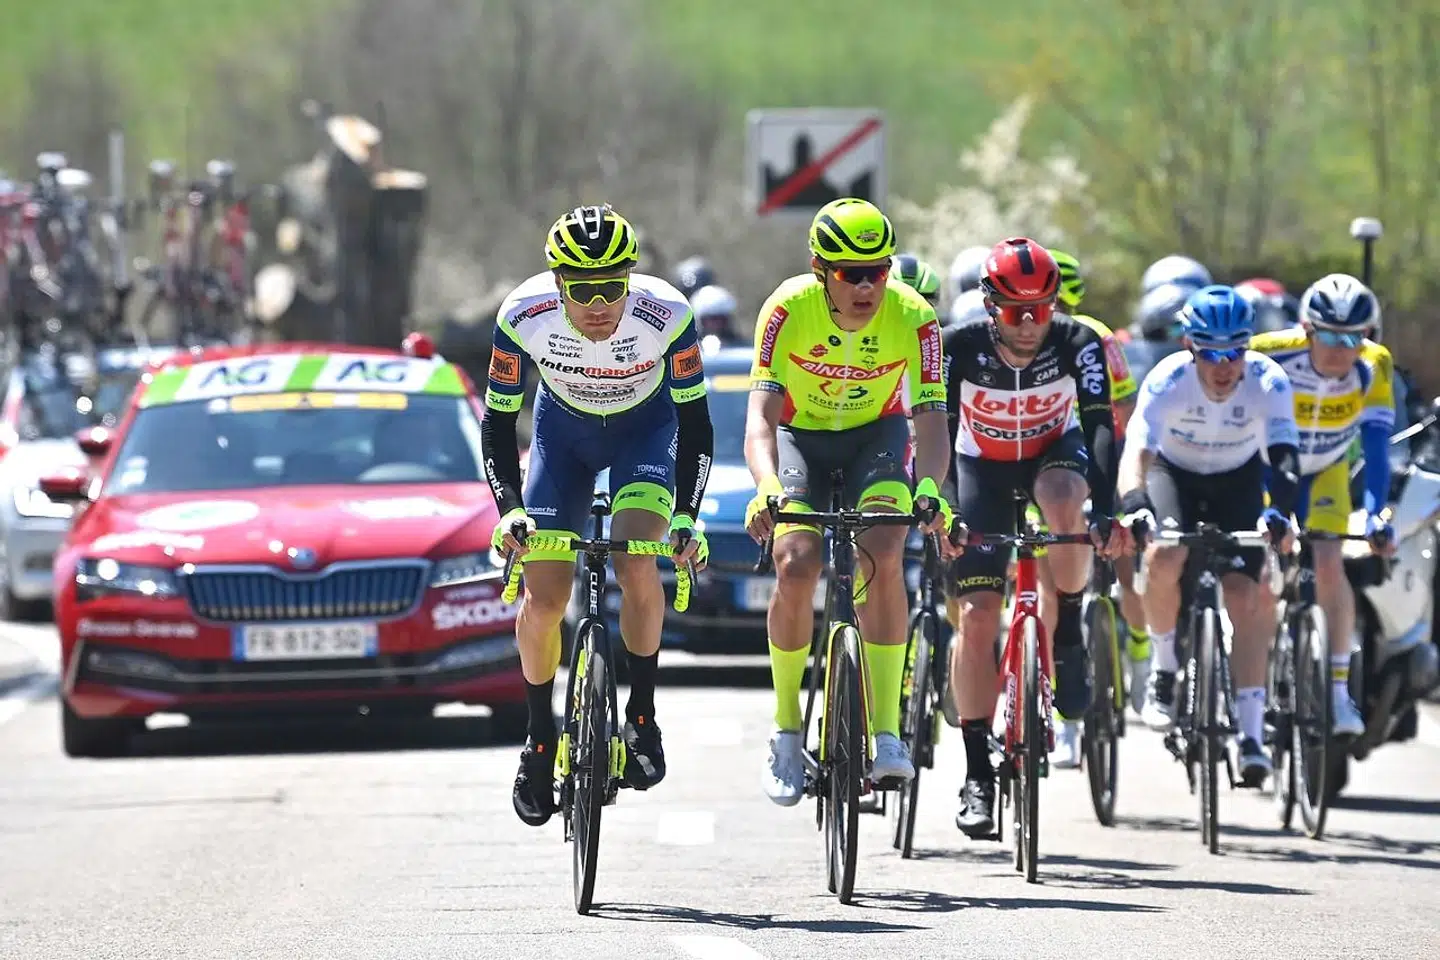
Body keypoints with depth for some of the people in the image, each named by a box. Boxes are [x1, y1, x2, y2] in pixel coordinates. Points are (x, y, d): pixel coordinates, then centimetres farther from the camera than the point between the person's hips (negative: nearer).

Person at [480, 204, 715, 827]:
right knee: (544, 595, -8)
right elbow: (498, 422, -20)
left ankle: (642, 715, -7)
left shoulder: (666, 316, -34)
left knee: (636, 566, -25)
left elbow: (695, 422, -24)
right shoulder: (524, 317, -31)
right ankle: (540, 741, 12)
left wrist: (686, 516, -35)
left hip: (647, 426, -1)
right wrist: (509, 508, -34)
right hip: (564, 430, 1)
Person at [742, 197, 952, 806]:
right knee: (796, 565, -21)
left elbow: (930, 420, -30)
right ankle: (786, 729, -3)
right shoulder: (788, 310, -28)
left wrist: (928, 490, -50)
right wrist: (767, 487, -53)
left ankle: (887, 732, -21)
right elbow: (760, 415, -34)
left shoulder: (913, 317, -26)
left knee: (882, 557, -25)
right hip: (800, 435, 0)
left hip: (876, 435, 0)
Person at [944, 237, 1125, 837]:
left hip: (1054, 453, 0)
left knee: (1063, 497, -39)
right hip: (983, 468, 0)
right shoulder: (960, 348, -24)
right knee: (976, 616, -13)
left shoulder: (1077, 344, -25)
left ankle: (1068, 634, -16)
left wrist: (1104, 512, -45)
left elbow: (1100, 426, -32)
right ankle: (978, 773, -5)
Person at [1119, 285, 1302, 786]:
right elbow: (1136, 451, -42)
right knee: (1165, 558, -31)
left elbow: (1283, 459, -38)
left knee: (1244, 597, -15)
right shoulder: (1167, 381, -32)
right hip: (1173, 474, -1)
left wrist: (1279, 511, -58)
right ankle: (1164, 668, -6)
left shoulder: (1268, 383, -29)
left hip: (1237, 482, 1)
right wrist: (1134, 506, -62)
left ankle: (1251, 735, -10)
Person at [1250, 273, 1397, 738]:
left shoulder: (1373, 368, -27)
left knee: (1329, 565, -16)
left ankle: (1339, 690, -8)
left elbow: (1377, 446, -27)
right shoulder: (1270, 357, -34)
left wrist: (1375, 513, -39)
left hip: (1323, 472, 1)